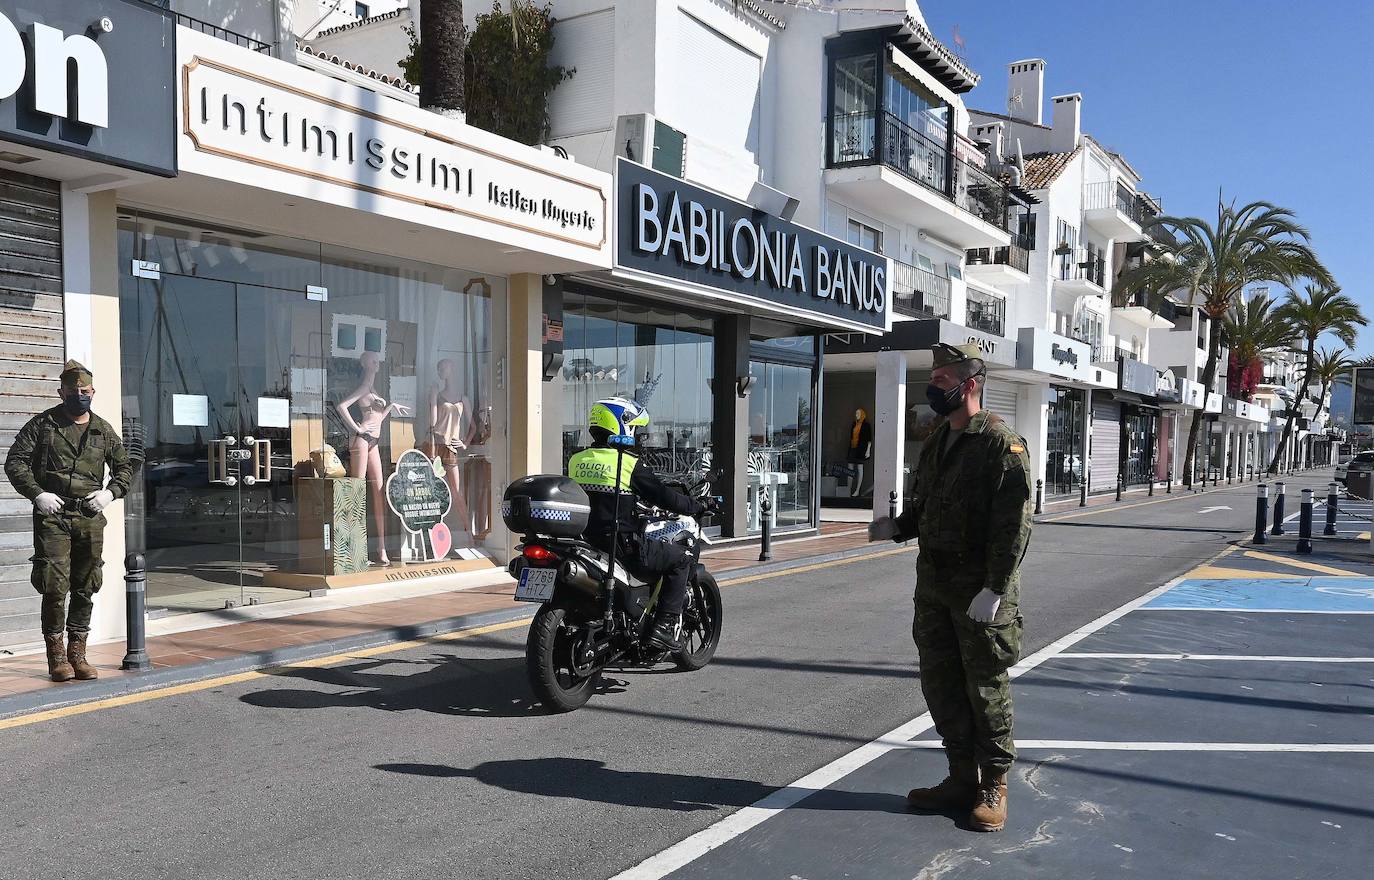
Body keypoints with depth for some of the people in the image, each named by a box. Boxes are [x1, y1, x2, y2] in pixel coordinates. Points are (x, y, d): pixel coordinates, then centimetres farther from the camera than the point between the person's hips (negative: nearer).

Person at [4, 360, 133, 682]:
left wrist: (110, 492, 1)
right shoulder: (42, 424, 3)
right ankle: (56, 656, 6)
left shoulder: (103, 430, 11)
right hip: (52, 515, -3)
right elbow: (15, 462, 1)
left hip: (90, 518, 3)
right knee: (55, 586, -6)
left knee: (85, 588, 6)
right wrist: (37, 494, -11)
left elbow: (124, 467, 19)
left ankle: (77, 653, 16)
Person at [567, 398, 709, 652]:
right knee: (680, 559, 7)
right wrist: (698, 507, 8)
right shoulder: (628, 463, -11)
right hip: (622, 545, -7)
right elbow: (663, 496, -7)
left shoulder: (575, 461, 8)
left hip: (584, 542, 7)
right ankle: (664, 626, 0)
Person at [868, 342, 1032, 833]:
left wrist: (994, 589, -23)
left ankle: (993, 788, 19)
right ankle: (962, 779, 27)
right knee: (940, 684, 13)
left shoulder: (1001, 444, -12)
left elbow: (1013, 525, -18)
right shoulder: (936, 444, 14)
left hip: (980, 592, -8)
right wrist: (896, 527, 2)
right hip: (933, 584, 8)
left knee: (986, 689, 4)